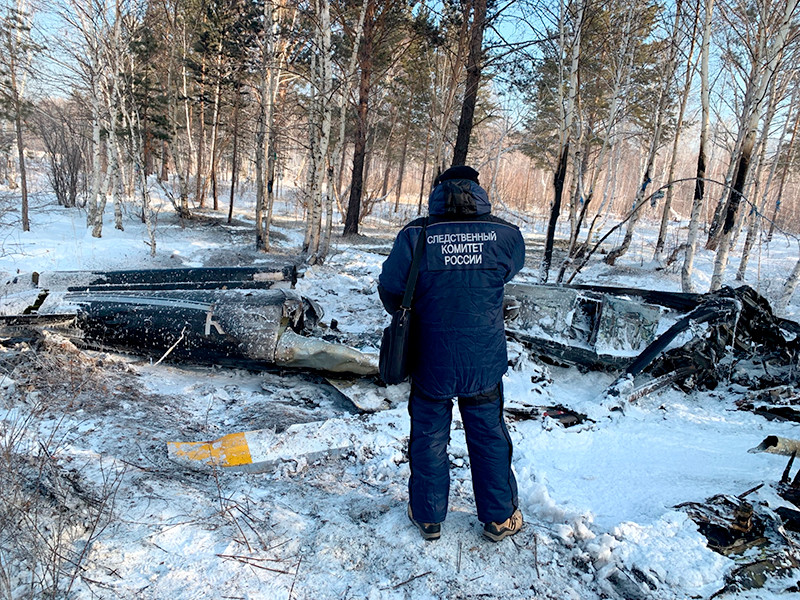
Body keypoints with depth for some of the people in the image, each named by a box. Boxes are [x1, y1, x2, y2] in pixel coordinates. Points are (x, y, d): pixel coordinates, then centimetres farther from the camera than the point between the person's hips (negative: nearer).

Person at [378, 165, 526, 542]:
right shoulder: (506, 235, -10)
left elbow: (390, 290, -5)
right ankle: (499, 518, 34)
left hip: (431, 360, -1)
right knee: (489, 438, 18)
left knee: (429, 437, 16)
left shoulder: (415, 236, -14)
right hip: (485, 362, 1)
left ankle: (428, 517, 32)